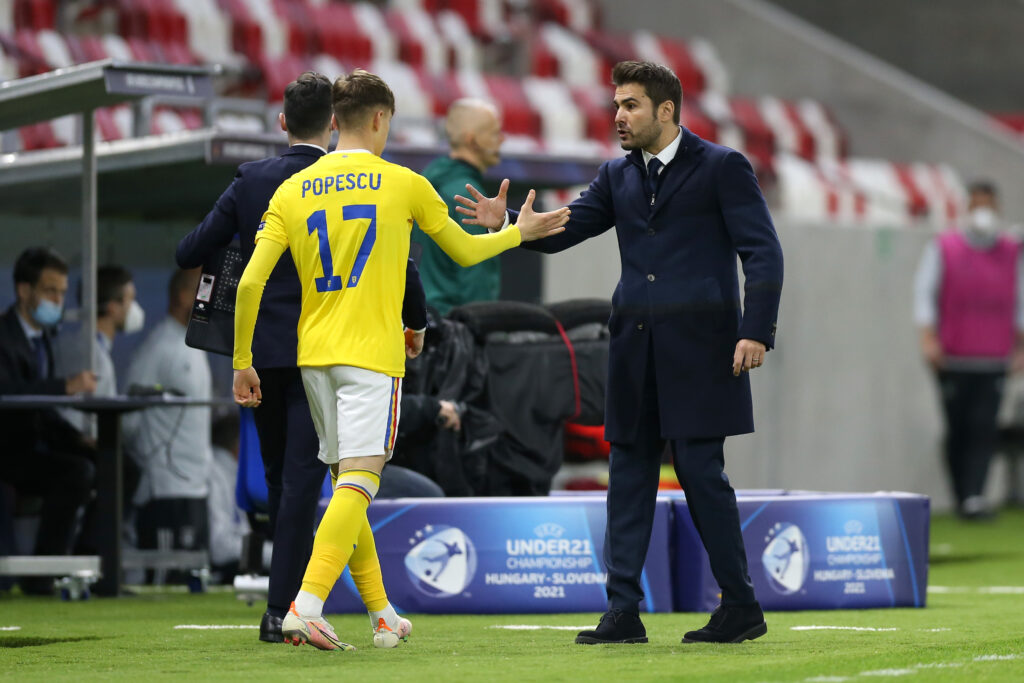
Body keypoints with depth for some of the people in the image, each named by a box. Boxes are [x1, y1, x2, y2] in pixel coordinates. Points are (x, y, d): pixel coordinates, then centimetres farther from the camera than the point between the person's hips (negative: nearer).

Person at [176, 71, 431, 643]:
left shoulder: (252, 181, 2)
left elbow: (190, 253, 3)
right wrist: (416, 321, 10)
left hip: (262, 352, 3)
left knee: (280, 478, 15)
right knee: (302, 479, -5)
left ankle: (291, 599, 23)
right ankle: (282, 608, -11)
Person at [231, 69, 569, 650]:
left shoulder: (292, 191, 7)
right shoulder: (403, 184, 0)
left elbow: (250, 283, 0)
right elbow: (466, 252, 13)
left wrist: (243, 362, 8)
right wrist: (520, 232, 31)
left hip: (315, 355, 5)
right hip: (372, 353, -5)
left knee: (346, 481, 15)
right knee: (358, 481, -11)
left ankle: (382, 613, 23)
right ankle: (306, 608, -28)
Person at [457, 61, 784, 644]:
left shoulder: (721, 167, -2)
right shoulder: (619, 177, 15)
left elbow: (764, 253, -6)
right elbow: (561, 231, 11)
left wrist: (756, 331, -16)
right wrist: (507, 221, -9)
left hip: (699, 344, -6)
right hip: (636, 351, 6)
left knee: (701, 471, -7)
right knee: (629, 475, 4)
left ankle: (741, 607, 3)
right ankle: (623, 611, 6)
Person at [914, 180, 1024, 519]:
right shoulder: (943, 249, 3)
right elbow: (924, 293, 0)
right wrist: (928, 336, -13)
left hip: (993, 360, 1)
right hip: (952, 360, -1)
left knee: (984, 428, -11)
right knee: (957, 430, 0)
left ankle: (974, 497, -17)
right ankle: (961, 498, 10)